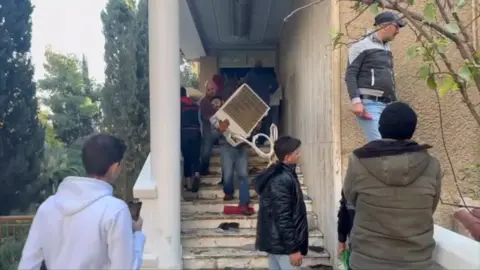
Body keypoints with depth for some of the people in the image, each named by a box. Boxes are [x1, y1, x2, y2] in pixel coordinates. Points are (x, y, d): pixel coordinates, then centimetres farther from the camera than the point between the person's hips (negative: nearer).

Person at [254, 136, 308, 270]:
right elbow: (282, 218, -24)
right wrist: (293, 248, -19)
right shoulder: (282, 180, -23)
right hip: (283, 244, -10)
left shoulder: (276, 174, 8)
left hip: (275, 241, 10)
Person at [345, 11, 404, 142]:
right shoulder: (362, 46, -3)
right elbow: (350, 75, -10)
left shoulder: (387, 49, 20)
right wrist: (356, 101, -21)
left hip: (387, 105, 8)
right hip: (369, 103, -8)